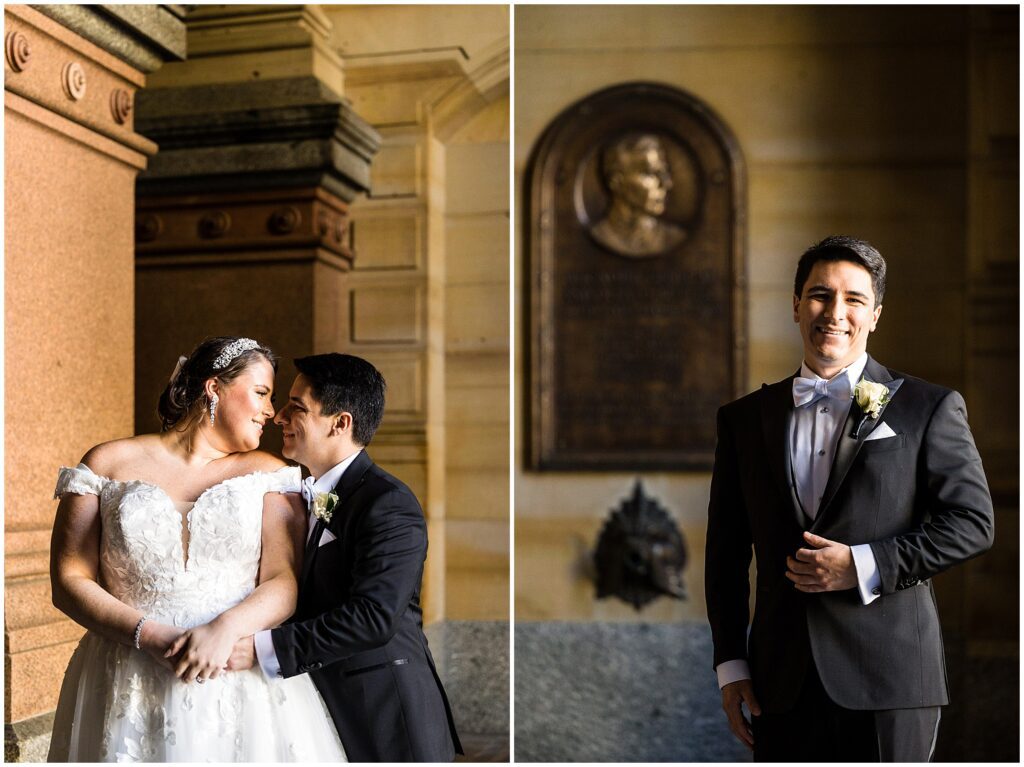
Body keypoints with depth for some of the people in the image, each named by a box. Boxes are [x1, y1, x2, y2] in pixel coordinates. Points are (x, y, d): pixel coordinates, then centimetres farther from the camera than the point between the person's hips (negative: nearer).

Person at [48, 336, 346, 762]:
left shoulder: (269, 475, 6)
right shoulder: (108, 464, 4)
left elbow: (286, 582, -3)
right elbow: (70, 580, 0)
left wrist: (226, 628, -22)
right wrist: (152, 637, -14)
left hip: (243, 690, 1)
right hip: (130, 695, 0)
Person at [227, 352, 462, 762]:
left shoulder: (389, 505, -18)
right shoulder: (308, 495, 9)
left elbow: (374, 617, -28)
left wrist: (262, 647, -29)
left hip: (383, 715, -7)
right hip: (326, 699, 7)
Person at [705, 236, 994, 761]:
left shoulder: (929, 408, 3)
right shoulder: (744, 420, 9)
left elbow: (973, 521, -2)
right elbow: (725, 553, 11)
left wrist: (864, 566, -13)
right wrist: (730, 664, 6)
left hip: (889, 678, -2)